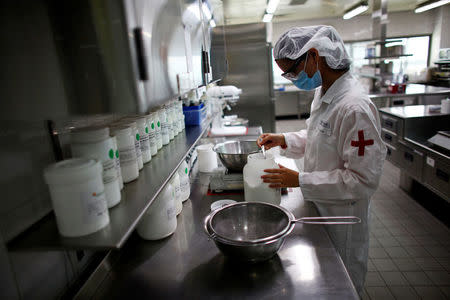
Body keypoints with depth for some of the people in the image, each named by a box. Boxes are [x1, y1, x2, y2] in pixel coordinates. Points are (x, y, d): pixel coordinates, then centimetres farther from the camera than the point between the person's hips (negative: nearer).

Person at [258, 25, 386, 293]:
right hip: (320, 206, 8)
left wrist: (300, 180, -26)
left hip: (342, 217, -8)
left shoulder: (354, 107, -30)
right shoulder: (323, 93, -1)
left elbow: (363, 181, -27)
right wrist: (284, 140, -2)